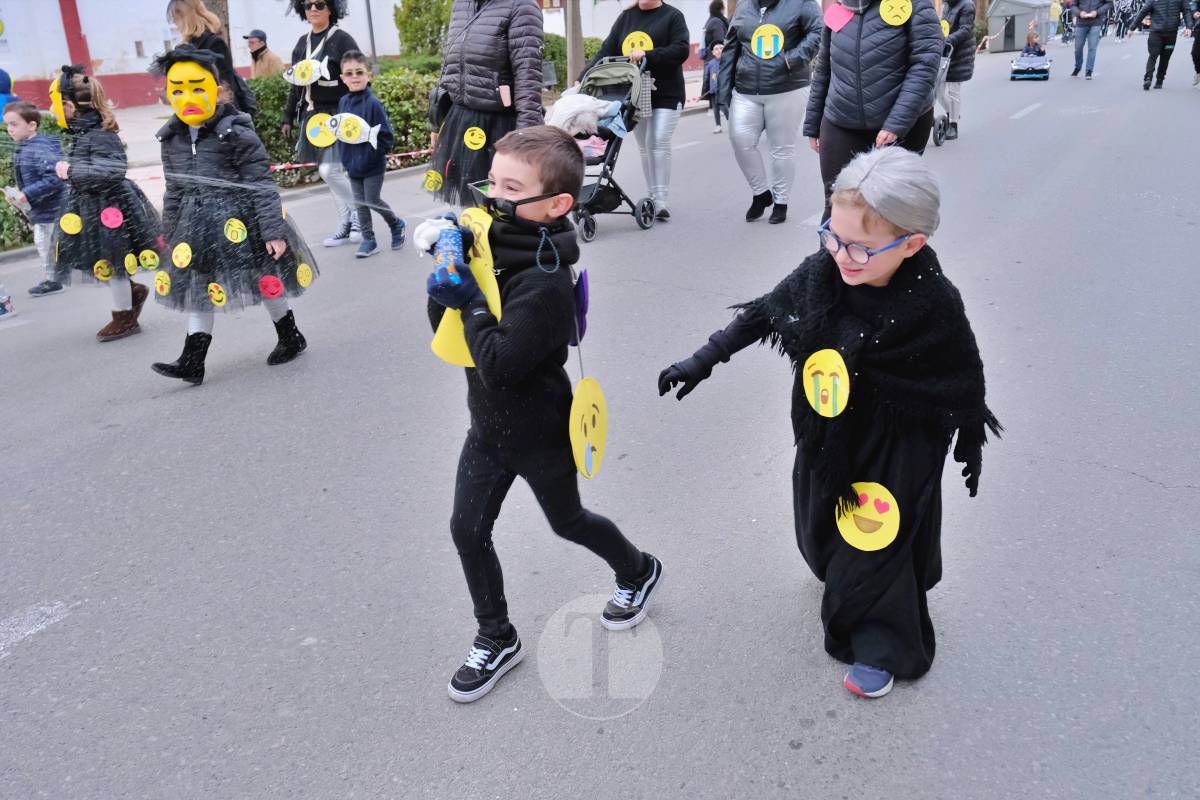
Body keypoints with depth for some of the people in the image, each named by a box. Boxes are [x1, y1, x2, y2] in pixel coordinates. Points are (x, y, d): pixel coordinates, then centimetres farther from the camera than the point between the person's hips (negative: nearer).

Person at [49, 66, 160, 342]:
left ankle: (124, 318, 18)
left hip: (106, 209, -8)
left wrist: (71, 171, -24)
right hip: (91, 207, 8)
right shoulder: (83, 131, 7)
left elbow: (111, 171, -29)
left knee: (111, 262, 4)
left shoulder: (98, 135, -21)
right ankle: (133, 291, 32)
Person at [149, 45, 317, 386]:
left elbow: (261, 185, -13)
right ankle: (192, 362, 10)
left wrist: (273, 230, -17)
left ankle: (291, 338, 28)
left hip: (240, 217, -6)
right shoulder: (172, 139, 5)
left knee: (263, 280, 7)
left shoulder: (237, 133, -13)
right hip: (197, 221, 6)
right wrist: (170, 235, 16)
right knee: (198, 287, 6)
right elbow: (174, 191, 14)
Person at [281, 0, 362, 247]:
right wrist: (288, 117, 17)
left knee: (330, 170, -15)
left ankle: (359, 212, 7)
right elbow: (295, 84, 19)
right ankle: (346, 226, 17)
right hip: (312, 116, 6)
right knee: (335, 173, 9)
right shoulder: (302, 43, 13)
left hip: (337, 115, -6)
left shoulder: (342, 40, -7)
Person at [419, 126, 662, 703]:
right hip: (489, 428, 7)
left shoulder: (543, 282, -30)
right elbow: (444, 329, 1)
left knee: (566, 521, 17)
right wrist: (447, 281, -17)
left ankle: (638, 572, 47)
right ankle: (496, 638, 29)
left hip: (539, 436, -7)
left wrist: (471, 300, -25)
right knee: (467, 529, 8)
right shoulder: (491, 249, -5)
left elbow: (499, 365, -34)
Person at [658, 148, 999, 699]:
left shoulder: (933, 305, -28)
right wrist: (700, 363, -3)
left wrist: (971, 443, 1)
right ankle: (840, 572, 59)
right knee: (822, 526, 25)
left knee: (878, 545, 11)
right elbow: (760, 315, -4)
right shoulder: (820, 275, -19)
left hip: (896, 450, -4)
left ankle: (882, 643, 36)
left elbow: (966, 378, -12)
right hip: (826, 438, 5)